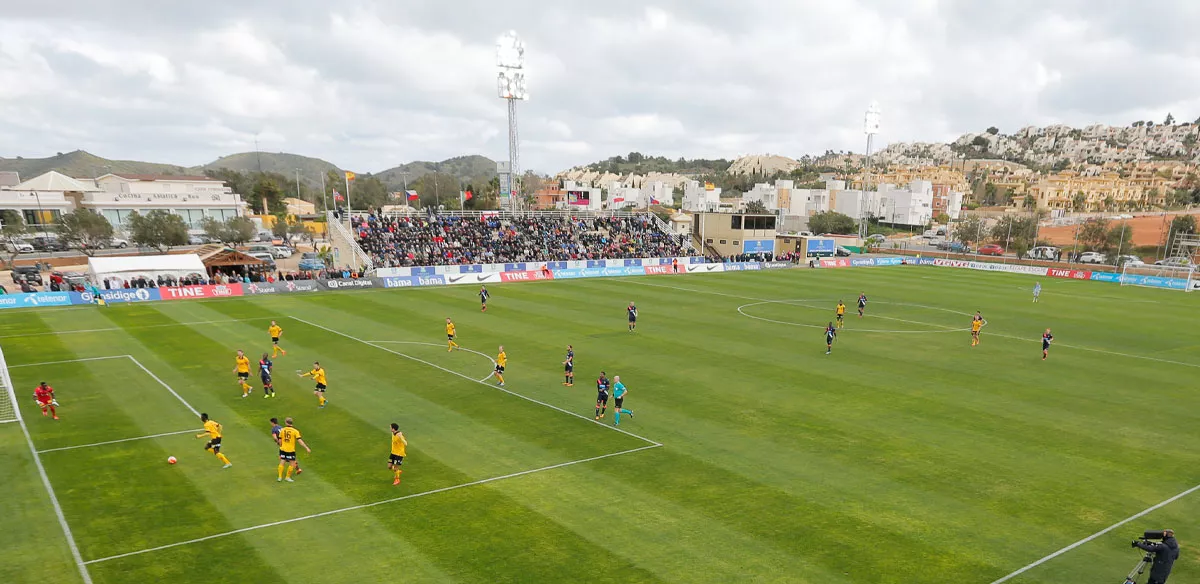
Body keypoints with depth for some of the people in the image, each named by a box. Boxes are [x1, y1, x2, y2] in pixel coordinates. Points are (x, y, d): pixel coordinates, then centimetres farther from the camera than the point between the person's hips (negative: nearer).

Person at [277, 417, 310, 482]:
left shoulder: (282, 430, 0)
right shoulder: (295, 431, -11)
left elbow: (280, 440, 7)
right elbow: (300, 441, -16)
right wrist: (307, 448, -14)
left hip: (283, 449, 4)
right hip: (291, 450, -4)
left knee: (282, 463, 12)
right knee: (292, 464, 9)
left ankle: (280, 477, 17)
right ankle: (288, 477, 14)